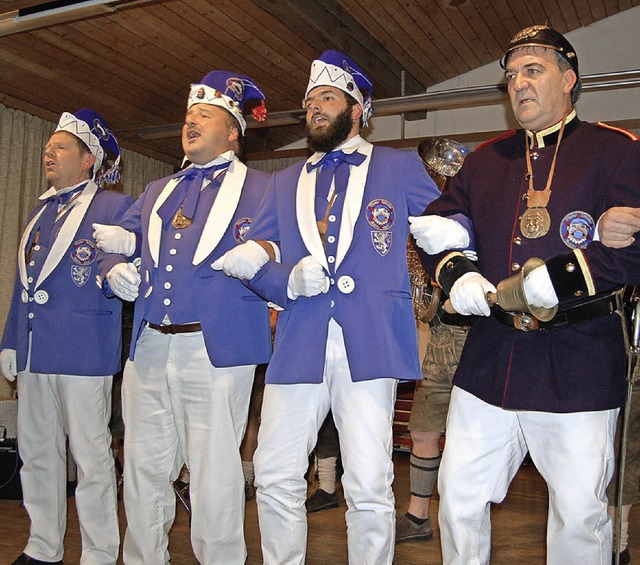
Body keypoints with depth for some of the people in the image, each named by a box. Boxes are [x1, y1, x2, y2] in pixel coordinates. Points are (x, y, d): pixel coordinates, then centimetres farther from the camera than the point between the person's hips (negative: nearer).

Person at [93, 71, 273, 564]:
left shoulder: (260, 189, 5)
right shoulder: (158, 191, 23)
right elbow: (115, 243, 23)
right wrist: (117, 269, -1)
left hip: (217, 349, -5)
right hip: (148, 349, 6)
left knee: (215, 474, -1)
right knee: (143, 468, 13)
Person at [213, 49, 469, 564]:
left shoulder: (400, 167, 14)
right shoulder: (285, 182, 22)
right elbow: (253, 261, 11)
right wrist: (287, 281, -8)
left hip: (370, 343, -3)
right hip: (298, 344, 3)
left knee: (370, 487, -4)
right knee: (275, 479, 4)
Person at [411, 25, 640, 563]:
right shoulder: (485, 160, 14)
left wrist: (564, 276, -23)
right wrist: (456, 273, -2)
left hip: (579, 366, -4)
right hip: (490, 360, 4)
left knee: (580, 510, 8)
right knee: (459, 496, 10)